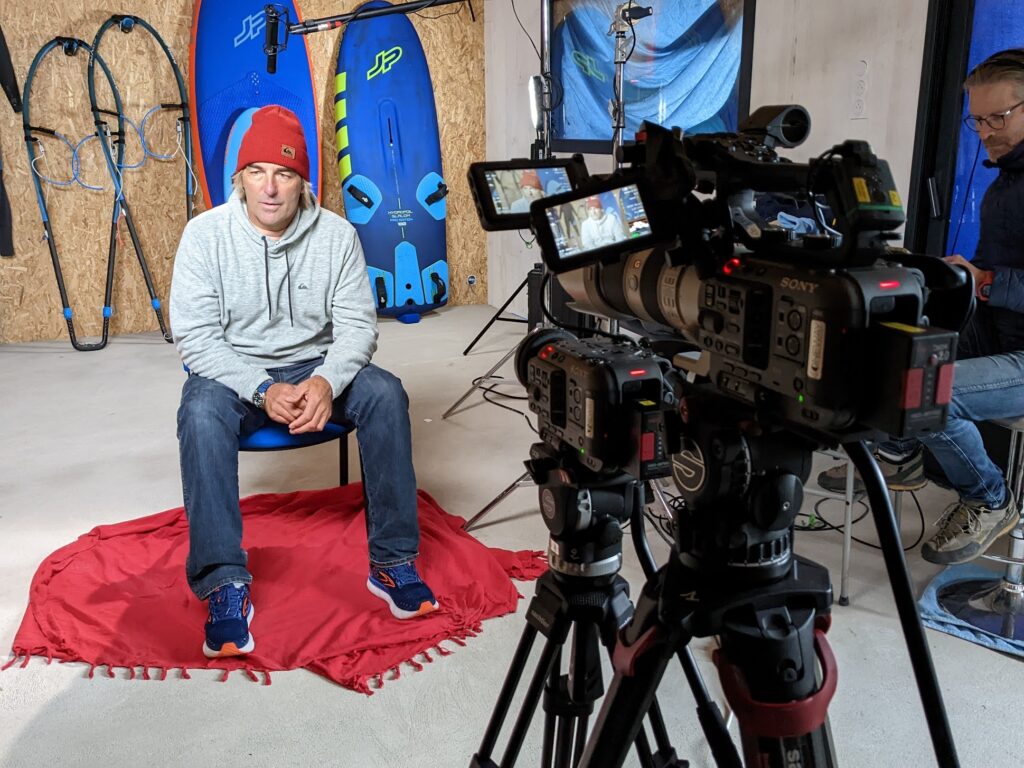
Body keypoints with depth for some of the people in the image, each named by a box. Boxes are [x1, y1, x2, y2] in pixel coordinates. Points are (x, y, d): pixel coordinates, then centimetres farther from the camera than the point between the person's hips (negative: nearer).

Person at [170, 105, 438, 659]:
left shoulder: (336, 234, -5)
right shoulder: (205, 234, -10)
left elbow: (357, 324, -6)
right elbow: (194, 336, -13)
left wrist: (326, 381, -27)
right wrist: (262, 390, -28)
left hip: (315, 367, 2)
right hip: (232, 371, -1)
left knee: (385, 394, -25)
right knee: (202, 413, -34)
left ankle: (392, 562, -17)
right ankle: (225, 585, -28)